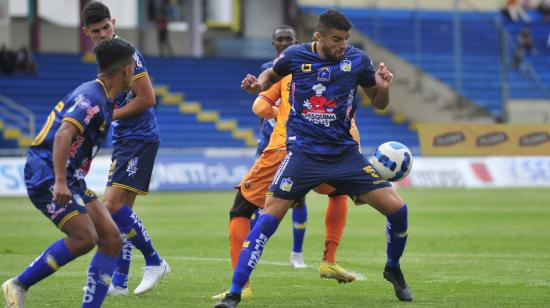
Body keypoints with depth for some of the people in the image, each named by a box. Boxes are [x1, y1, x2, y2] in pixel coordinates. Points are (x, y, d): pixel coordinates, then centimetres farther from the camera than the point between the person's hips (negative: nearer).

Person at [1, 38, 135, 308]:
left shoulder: (100, 99, 16)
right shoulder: (92, 98, -15)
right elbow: (63, 134, -28)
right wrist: (60, 182, -35)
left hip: (68, 179, 10)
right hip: (46, 176, -10)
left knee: (111, 239, -2)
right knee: (84, 237, -22)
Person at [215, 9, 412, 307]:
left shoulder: (357, 60, -3)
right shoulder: (295, 56, -4)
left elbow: (379, 103, 9)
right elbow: (272, 74, 18)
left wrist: (383, 88, -13)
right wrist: (259, 83, -5)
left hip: (345, 154, 2)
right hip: (303, 153, -2)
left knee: (396, 208, -6)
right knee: (268, 218, -15)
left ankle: (393, 270, 22)